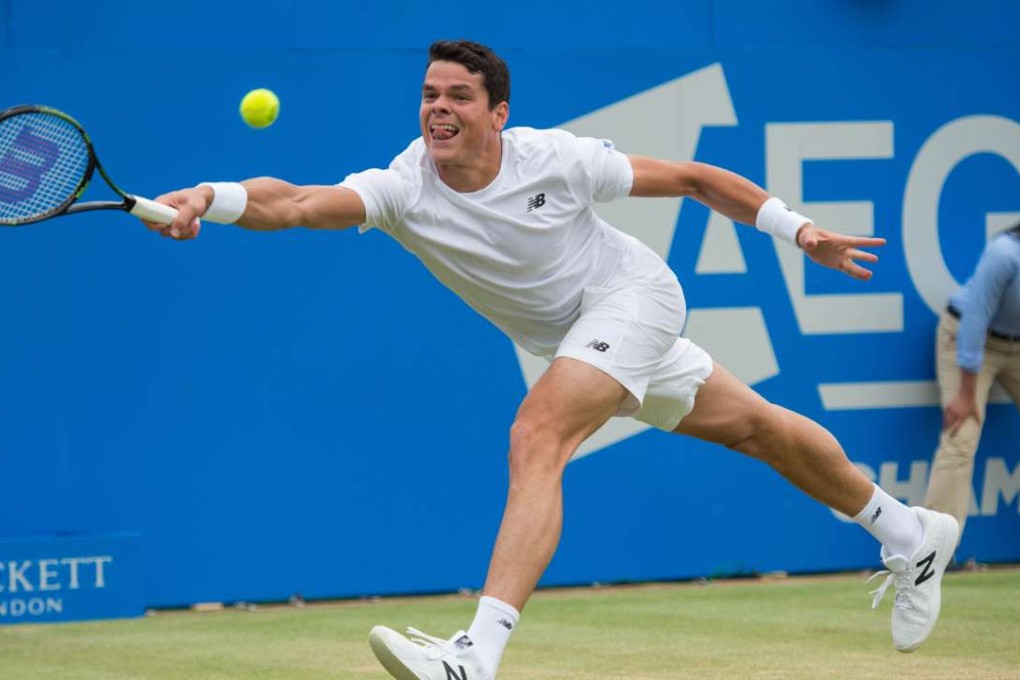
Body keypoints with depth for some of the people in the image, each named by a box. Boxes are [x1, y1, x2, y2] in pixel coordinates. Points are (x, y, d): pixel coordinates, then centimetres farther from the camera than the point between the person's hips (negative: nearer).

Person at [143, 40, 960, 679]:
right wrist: (211, 199, -55)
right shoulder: (403, 189, -19)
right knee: (751, 426, 19)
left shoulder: (556, 158, -24)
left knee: (536, 437, -27)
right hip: (565, 334, 5)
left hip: (631, 294, -5)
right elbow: (297, 202, -37)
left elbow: (692, 178, -12)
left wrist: (798, 228, -11)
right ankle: (909, 533, 40)